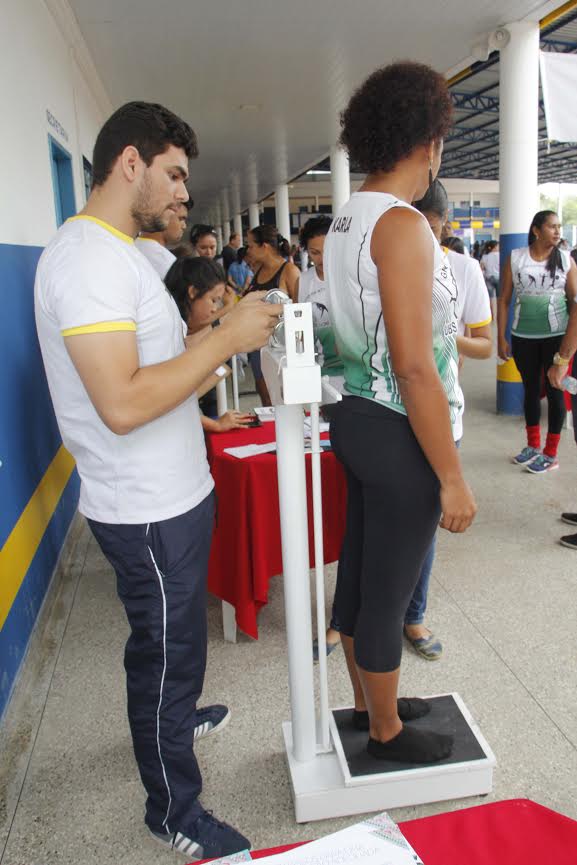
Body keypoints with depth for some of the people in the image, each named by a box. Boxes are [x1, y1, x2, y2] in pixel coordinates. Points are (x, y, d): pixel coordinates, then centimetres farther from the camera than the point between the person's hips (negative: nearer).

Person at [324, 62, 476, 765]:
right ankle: (386, 733, 30)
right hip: (399, 435, -9)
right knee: (386, 596, 7)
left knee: (358, 574, 20)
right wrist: (452, 478, -18)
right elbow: (414, 368, -23)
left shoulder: (343, 223, 10)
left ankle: (368, 703, 41)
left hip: (355, 418, 9)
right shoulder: (402, 225, -18)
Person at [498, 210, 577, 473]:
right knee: (530, 390, 14)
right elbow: (504, 300, 1)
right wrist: (501, 338, -2)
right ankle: (533, 445, 30)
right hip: (523, 336, 1)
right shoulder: (515, 258, -1)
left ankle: (551, 454, 15)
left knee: (554, 391, 4)